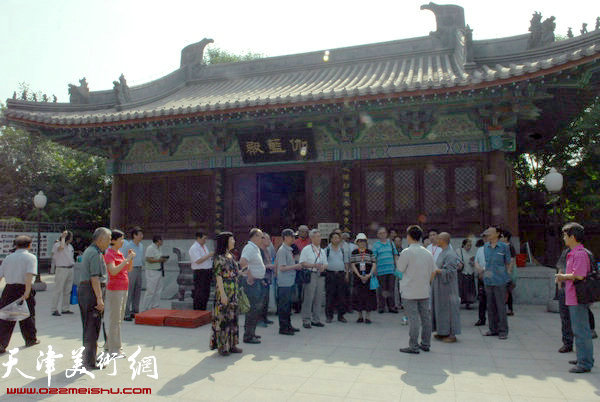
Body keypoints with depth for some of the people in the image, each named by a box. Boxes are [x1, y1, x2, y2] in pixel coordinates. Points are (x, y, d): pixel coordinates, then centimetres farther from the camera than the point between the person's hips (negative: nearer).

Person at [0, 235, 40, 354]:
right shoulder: (31, 257, -3)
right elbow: (29, 275, -17)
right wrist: (27, 292, -21)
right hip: (23, 289, -3)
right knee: (27, 315, 13)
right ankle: (31, 339, 29)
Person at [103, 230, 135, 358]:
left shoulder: (119, 253, 13)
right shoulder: (109, 254, -12)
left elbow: (129, 269, 14)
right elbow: (113, 271, -27)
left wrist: (130, 258, -1)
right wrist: (127, 259, -25)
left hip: (123, 289, 9)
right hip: (115, 289, -9)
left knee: (119, 319, 16)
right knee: (114, 320, -2)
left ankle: (109, 345, 28)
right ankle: (114, 349, 6)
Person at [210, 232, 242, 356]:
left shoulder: (230, 256, 12)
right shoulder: (219, 257, -13)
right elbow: (218, 276, -17)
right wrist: (222, 294, -20)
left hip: (233, 292, 9)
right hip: (224, 292, -9)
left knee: (232, 317, 13)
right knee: (223, 318, 0)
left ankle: (231, 344, 22)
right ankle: (222, 346, 10)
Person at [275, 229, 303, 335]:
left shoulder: (289, 250, 14)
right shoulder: (282, 250, -16)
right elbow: (282, 267, -20)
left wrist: (296, 266, 10)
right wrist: (296, 266, -16)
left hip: (289, 282, 10)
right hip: (284, 282, -10)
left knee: (288, 304, 16)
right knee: (283, 305, -2)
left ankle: (288, 325, 25)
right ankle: (283, 328, 6)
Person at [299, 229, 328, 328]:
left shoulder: (322, 251, 19)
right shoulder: (306, 249, 0)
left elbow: (325, 264, 18)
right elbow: (302, 263, -7)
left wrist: (323, 267, -5)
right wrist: (314, 265, -16)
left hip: (320, 276, 6)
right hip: (310, 275, -6)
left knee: (318, 299, 8)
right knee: (308, 299, -6)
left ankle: (316, 319, 18)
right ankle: (306, 320, 1)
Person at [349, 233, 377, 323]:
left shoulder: (370, 252, 5)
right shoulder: (354, 253, 4)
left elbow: (374, 264, 1)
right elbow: (353, 265, -1)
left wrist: (369, 275, -12)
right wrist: (359, 275, -11)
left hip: (369, 277, 0)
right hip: (358, 277, 0)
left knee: (369, 295, -2)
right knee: (358, 295, 3)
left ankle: (368, 317, 5)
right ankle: (360, 316, 15)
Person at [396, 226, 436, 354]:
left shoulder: (406, 252, -13)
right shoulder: (427, 253, 6)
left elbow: (399, 269, -6)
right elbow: (433, 272, 10)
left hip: (410, 292, -6)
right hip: (424, 291, 6)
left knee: (413, 318, -3)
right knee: (425, 317, 12)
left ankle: (413, 346, 2)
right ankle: (425, 344, 22)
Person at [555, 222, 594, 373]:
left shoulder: (580, 254, -18)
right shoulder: (573, 253, 14)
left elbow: (579, 276, -25)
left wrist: (563, 277, -9)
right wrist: (563, 278, 8)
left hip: (578, 298, -11)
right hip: (573, 298, 11)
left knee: (581, 330, -4)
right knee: (578, 329, 18)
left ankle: (585, 363, 3)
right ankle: (583, 358, 29)